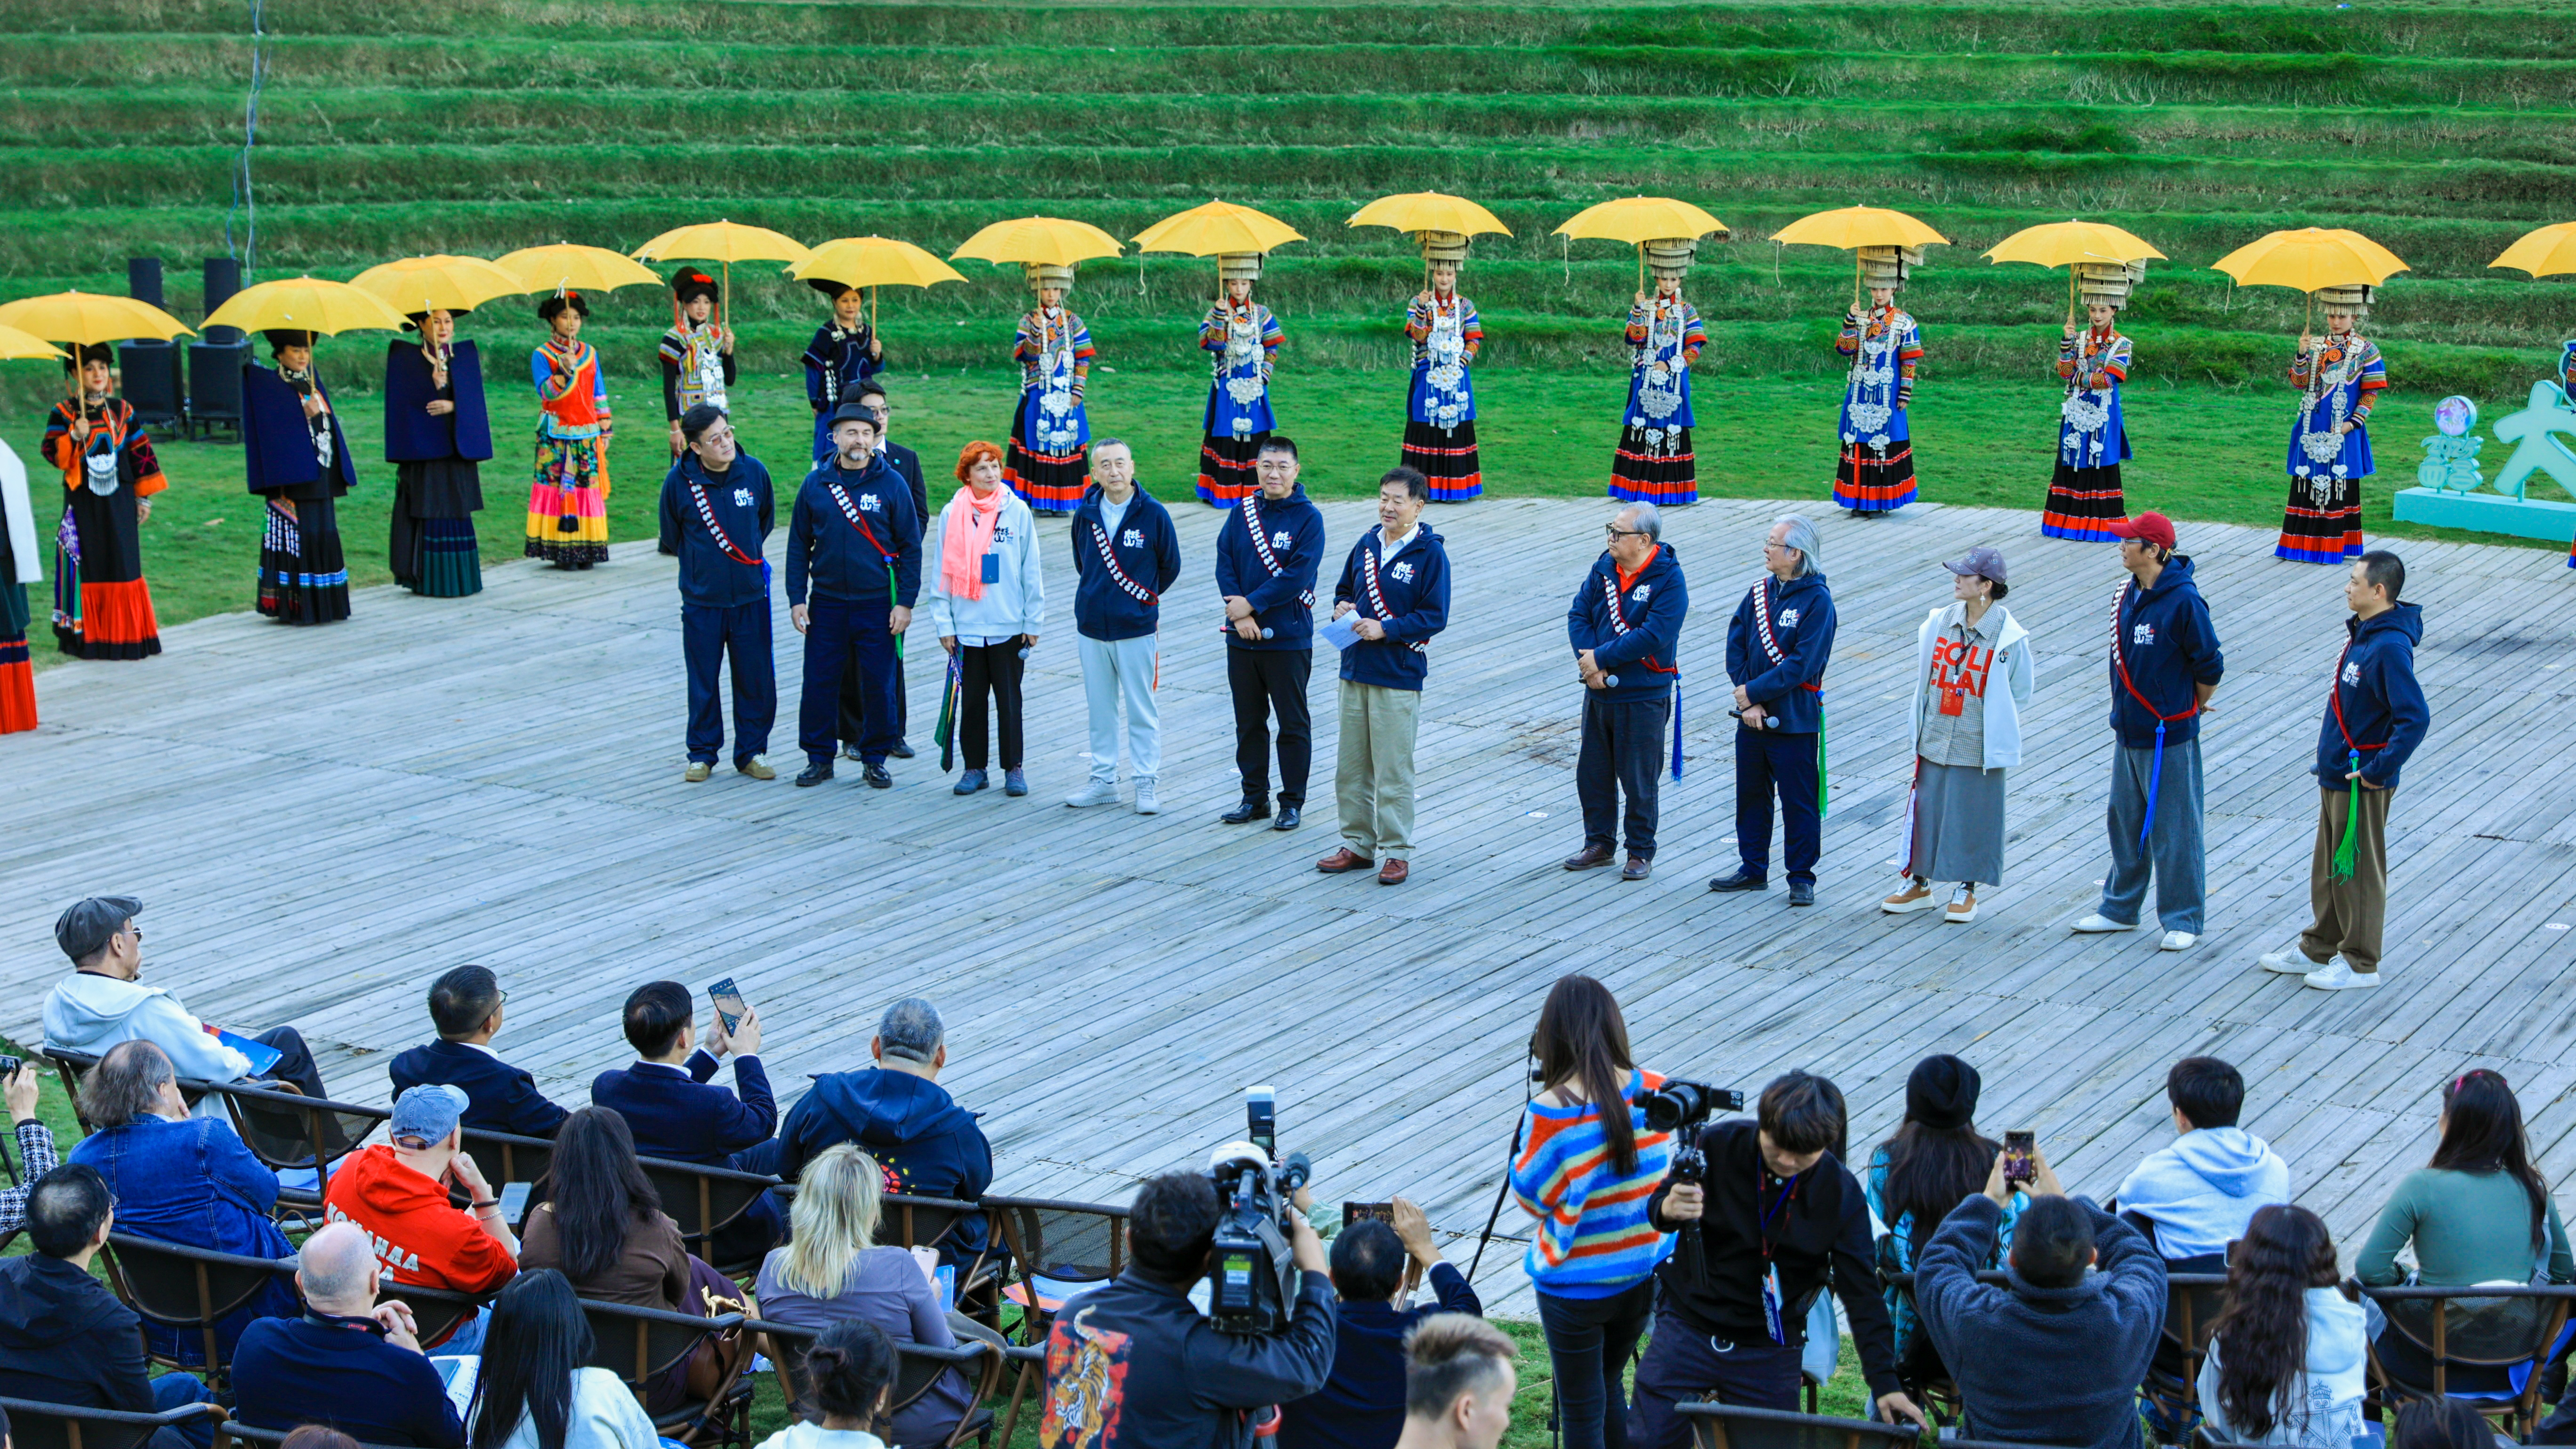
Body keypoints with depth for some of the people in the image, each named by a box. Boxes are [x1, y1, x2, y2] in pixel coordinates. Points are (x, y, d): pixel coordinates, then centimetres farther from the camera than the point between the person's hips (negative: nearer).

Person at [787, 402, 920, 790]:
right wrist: (796, 599, 2)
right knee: (820, 682, 3)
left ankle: (875, 758, 16)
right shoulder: (816, 484, 4)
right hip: (827, 603, 2)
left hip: (878, 604, -2)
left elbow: (911, 547, 1)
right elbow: (798, 545, 9)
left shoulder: (891, 484, -1)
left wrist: (905, 602, -5)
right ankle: (819, 757, 16)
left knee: (879, 684, 2)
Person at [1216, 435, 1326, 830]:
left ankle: (1292, 802, 14)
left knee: (1293, 724, 5)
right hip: (1242, 637, 5)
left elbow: (1298, 575, -17)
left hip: (1289, 639, -4)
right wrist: (1239, 614, -14)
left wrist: (1251, 605, -17)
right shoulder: (1242, 512, 5)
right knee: (1249, 722, 13)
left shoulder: (1308, 517, -9)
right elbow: (1225, 563, -1)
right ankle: (1254, 798, 24)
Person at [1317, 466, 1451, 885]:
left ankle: (1397, 852, 8)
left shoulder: (1430, 554, -8)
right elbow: (1345, 588, 22)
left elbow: (1434, 616, -11)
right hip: (1355, 670, 6)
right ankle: (1358, 846, 22)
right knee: (1351, 767, 11)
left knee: (1393, 771, -2)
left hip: (1398, 677, -6)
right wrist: (1341, 607, -1)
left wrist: (1385, 629, -19)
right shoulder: (1367, 545, 9)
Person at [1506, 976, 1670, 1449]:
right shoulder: (1657, 1092, -9)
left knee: (1582, 1409, 9)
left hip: (1576, 1286, -5)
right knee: (1609, 1386, 25)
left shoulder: (1549, 1113, -24)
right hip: (1646, 1273, 5)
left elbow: (1531, 1197, -11)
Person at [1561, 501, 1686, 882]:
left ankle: (1641, 852, 17)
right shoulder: (1605, 567, 3)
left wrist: (1601, 658, -20)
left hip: (1643, 697, -6)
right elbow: (1579, 614, 1)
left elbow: (1652, 637, -24)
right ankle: (1599, 844, 29)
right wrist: (1589, 663, -14)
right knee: (1593, 772, 14)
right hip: (1599, 692, 6)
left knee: (1639, 779, 3)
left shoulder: (1669, 580, -16)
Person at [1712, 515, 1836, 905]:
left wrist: (1753, 692, -16)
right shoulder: (1760, 592, 4)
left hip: (1794, 721, -6)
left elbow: (1802, 665, -19)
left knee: (1799, 802, 3)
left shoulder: (1817, 601, -14)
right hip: (1752, 716, 6)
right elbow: (1736, 646, 1)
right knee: (1750, 795, 15)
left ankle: (1801, 877, 14)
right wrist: (1748, 703, -10)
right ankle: (1753, 869, 28)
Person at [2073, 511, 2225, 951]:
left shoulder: (2183, 601, -19)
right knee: (2126, 822, 17)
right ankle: (2121, 909, 30)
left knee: (2174, 830, 2)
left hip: (2169, 736, -8)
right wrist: (2125, 709, 13)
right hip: (2129, 730, 8)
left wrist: (2195, 706, 2)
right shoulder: (2127, 595, 4)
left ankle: (2183, 919, 13)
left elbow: (2209, 666, -12)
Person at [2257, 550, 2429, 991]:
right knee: (2328, 867, 18)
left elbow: (2415, 718, -29)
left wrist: (2378, 770, -24)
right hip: (2335, 776, 9)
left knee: (2358, 871, 3)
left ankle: (2361, 963, 14)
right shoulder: (2362, 634, 7)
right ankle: (2319, 949, 30)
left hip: (2361, 784, -9)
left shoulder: (2390, 647, -23)